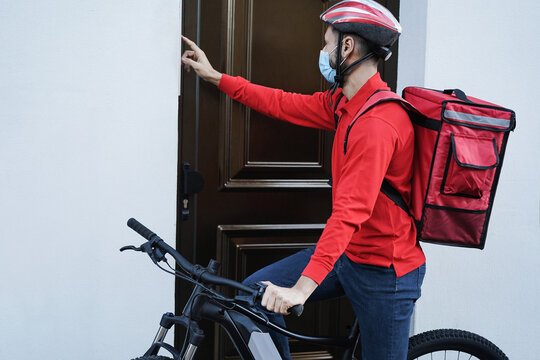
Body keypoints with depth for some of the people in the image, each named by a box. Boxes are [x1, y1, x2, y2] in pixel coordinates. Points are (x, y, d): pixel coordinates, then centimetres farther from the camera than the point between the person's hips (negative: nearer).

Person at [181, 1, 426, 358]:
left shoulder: (378, 122, -27)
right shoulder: (345, 102, 4)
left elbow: (349, 213, -34)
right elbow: (284, 105, 15)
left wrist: (303, 287, -40)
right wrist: (214, 76, 20)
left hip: (384, 270, -9)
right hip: (347, 252, 9)